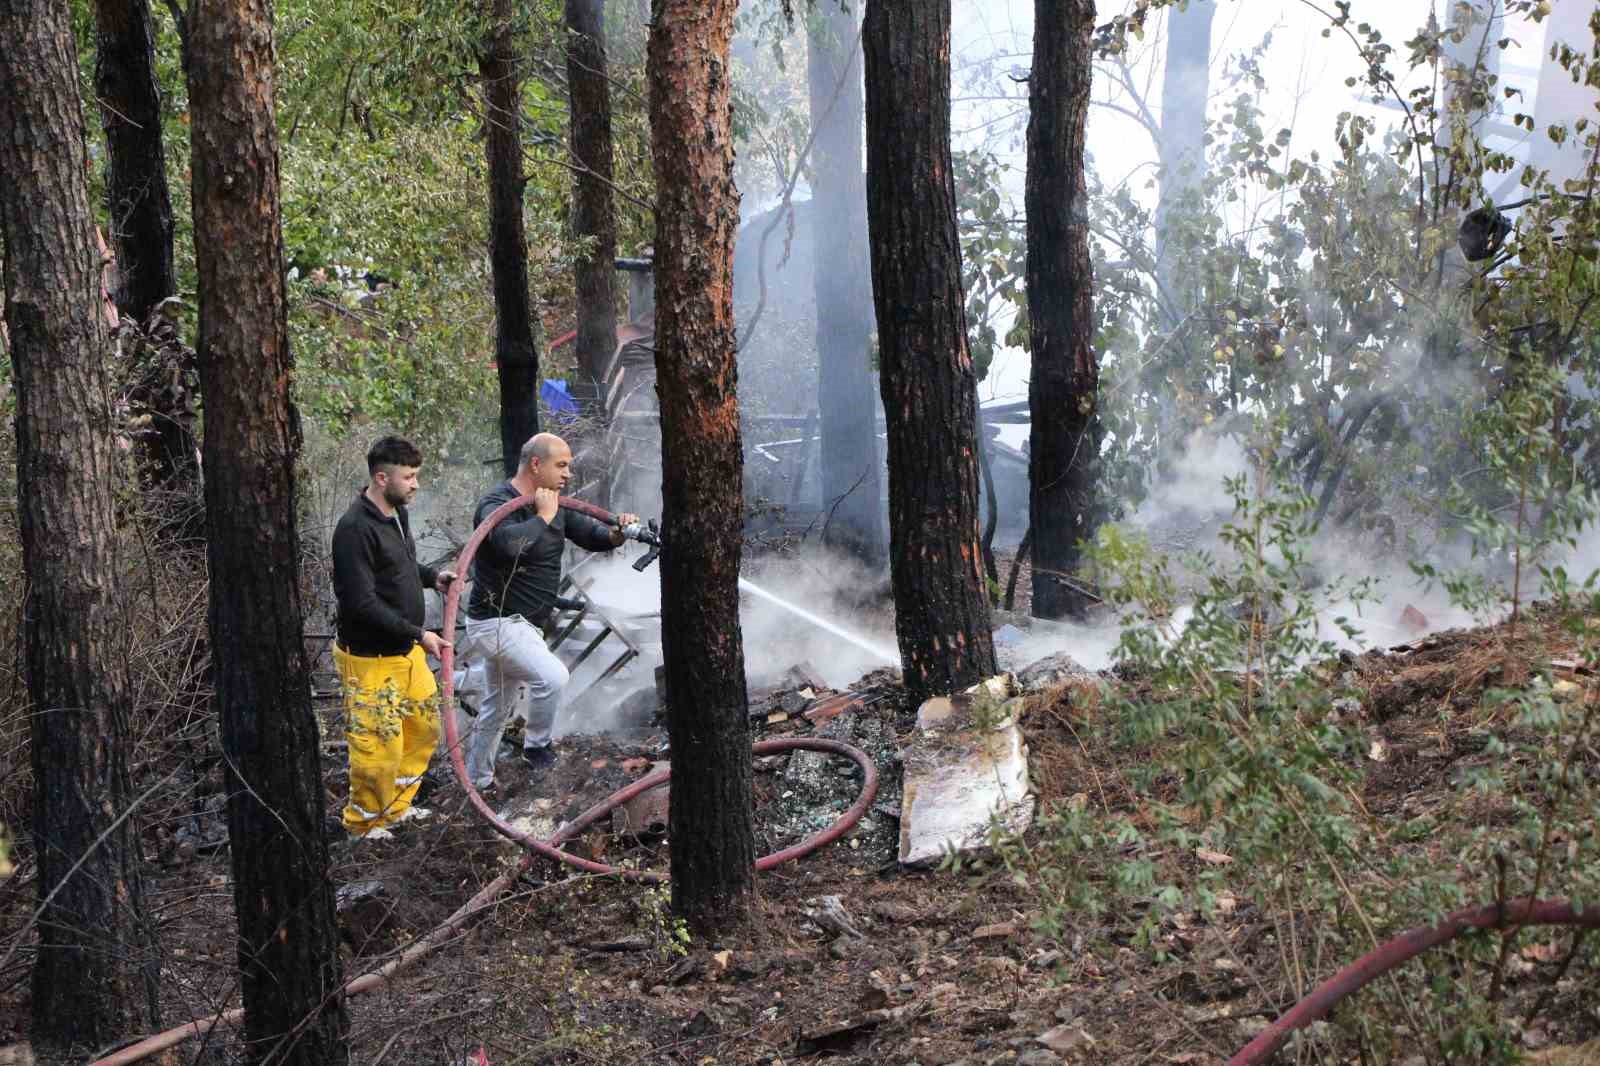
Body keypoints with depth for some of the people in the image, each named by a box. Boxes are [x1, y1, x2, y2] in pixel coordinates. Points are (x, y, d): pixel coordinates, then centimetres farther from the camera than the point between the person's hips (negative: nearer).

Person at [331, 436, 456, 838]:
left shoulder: (396, 513, 5)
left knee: (424, 727, 19)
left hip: (406, 652, 9)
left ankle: (396, 806, 36)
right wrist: (417, 634, -24)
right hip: (371, 659, -9)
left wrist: (431, 575, 4)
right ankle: (363, 822, 21)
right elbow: (362, 604, -27)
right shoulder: (355, 529, -25)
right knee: (379, 744, -1)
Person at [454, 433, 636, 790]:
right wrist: (544, 516, -28)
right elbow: (508, 542, -42)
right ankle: (536, 747, -3)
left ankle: (477, 783, 33)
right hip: (497, 622, -9)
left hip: (523, 625, 9)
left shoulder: (555, 506, 5)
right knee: (553, 676, -25)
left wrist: (615, 533, -14)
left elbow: (590, 534, 8)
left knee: (496, 709, 19)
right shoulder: (497, 504, -21)